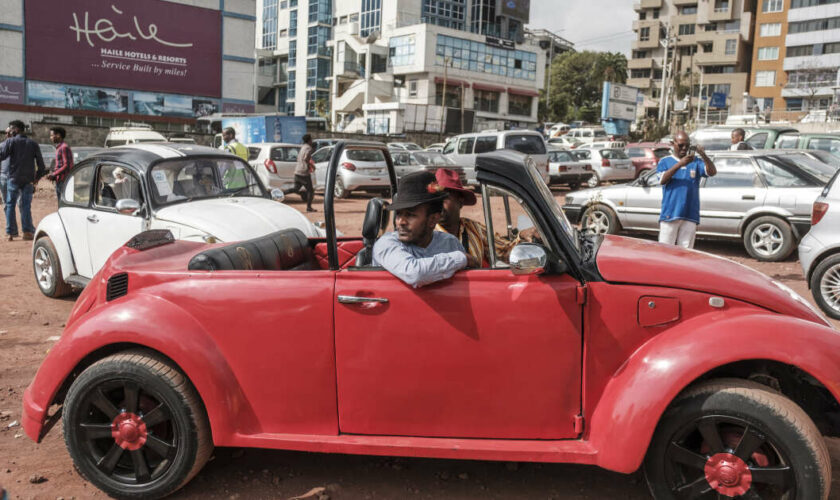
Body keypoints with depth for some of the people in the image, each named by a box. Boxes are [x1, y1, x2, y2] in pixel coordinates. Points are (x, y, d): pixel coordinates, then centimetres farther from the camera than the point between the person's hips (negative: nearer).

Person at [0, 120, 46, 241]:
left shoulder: (11, 142, -2)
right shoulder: (33, 144, 9)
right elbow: (41, 164, 8)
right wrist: (37, 177, 15)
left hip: (14, 178, -3)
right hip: (28, 180, 3)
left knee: (10, 205, 5)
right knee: (26, 205, 6)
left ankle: (10, 232, 3)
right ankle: (27, 231, -2)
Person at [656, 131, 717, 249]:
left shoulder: (695, 162, 10)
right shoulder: (665, 161, 7)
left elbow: (712, 172, -6)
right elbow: (662, 180, -11)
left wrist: (704, 156, -23)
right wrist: (680, 164, -23)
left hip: (690, 216, 2)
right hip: (669, 214, -2)